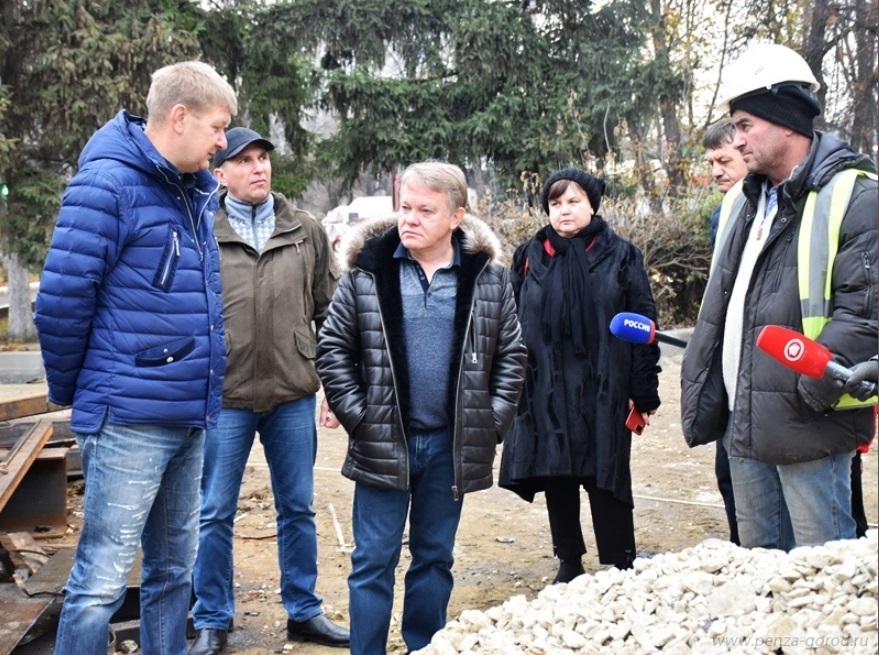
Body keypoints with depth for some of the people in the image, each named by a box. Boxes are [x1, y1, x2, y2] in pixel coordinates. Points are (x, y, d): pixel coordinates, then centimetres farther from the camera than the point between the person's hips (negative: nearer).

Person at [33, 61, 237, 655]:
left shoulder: (198, 191, 12)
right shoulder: (109, 184, -12)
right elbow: (61, 300, -14)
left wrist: (204, 393, 15)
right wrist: (70, 391, -2)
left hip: (190, 419, 8)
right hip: (130, 420, -8)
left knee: (174, 570, 16)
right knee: (102, 579, -3)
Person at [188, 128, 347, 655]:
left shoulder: (306, 230, 5)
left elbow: (329, 309, 9)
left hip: (294, 395, 2)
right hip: (223, 398, -2)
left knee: (298, 509, 13)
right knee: (215, 514, 7)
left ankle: (304, 612, 28)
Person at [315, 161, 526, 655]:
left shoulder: (489, 276, -1)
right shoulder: (368, 268, -4)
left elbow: (511, 354, 6)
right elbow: (334, 346, 1)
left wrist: (493, 423, -1)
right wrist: (355, 416, -6)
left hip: (453, 444, 2)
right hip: (383, 441, -1)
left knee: (435, 558, 14)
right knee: (374, 562, 5)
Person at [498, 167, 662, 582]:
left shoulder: (620, 256, 2)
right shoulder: (530, 257, 8)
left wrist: (643, 392, -5)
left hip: (603, 392, -2)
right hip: (545, 392, 3)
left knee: (605, 479, 1)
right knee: (556, 479, 10)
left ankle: (620, 570, 14)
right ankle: (569, 563, 26)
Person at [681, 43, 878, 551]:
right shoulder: (747, 202, 16)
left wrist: (816, 383, -26)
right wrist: (701, 396, 16)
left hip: (808, 428, -8)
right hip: (744, 424, 8)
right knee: (758, 560, 19)